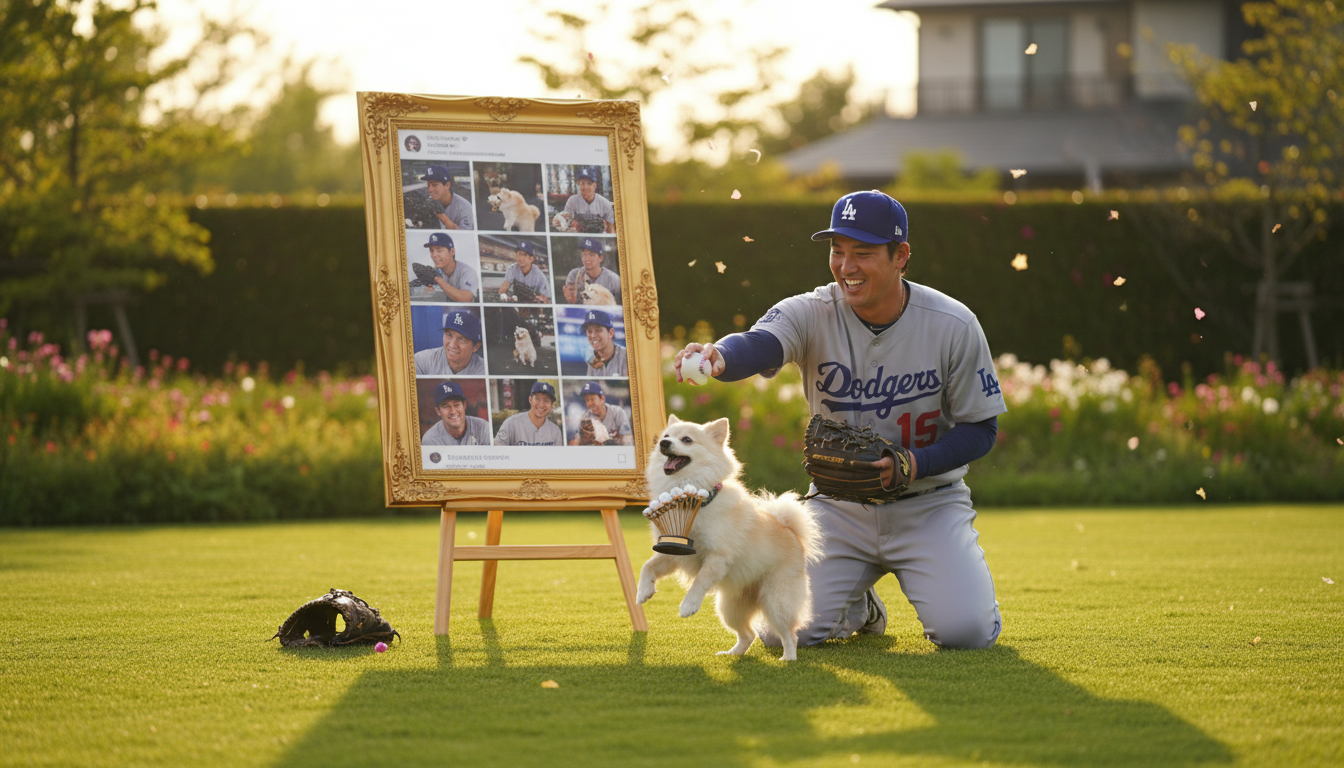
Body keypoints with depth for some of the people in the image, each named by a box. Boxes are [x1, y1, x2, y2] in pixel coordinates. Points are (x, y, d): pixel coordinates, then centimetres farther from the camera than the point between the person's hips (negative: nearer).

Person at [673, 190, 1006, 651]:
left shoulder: (954, 327, -12)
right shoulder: (811, 314, -12)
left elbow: (980, 430, -5)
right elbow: (759, 344, -35)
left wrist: (913, 465, -23)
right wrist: (719, 358, -60)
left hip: (927, 504, -1)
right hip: (838, 505, 2)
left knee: (965, 630, -23)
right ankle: (857, 608, 22)